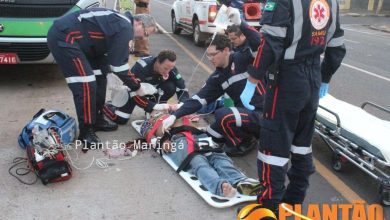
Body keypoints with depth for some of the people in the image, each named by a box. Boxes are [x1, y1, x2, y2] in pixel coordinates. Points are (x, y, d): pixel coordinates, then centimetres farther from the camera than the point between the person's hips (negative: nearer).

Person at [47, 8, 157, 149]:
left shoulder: (121, 23, 16)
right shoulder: (125, 28, -14)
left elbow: (113, 59, 18)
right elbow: (118, 64, -14)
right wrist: (137, 87, -1)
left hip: (76, 39, 10)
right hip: (64, 37, -10)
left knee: (99, 78, 13)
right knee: (86, 86, -12)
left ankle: (97, 120, 24)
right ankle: (86, 133, 0)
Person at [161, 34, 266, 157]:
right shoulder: (217, 77, 6)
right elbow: (199, 98, 1)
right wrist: (175, 115, -8)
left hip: (261, 114, -8)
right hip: (244, 112, 8)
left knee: (223, 115, -29)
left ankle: (246, 142, -2)